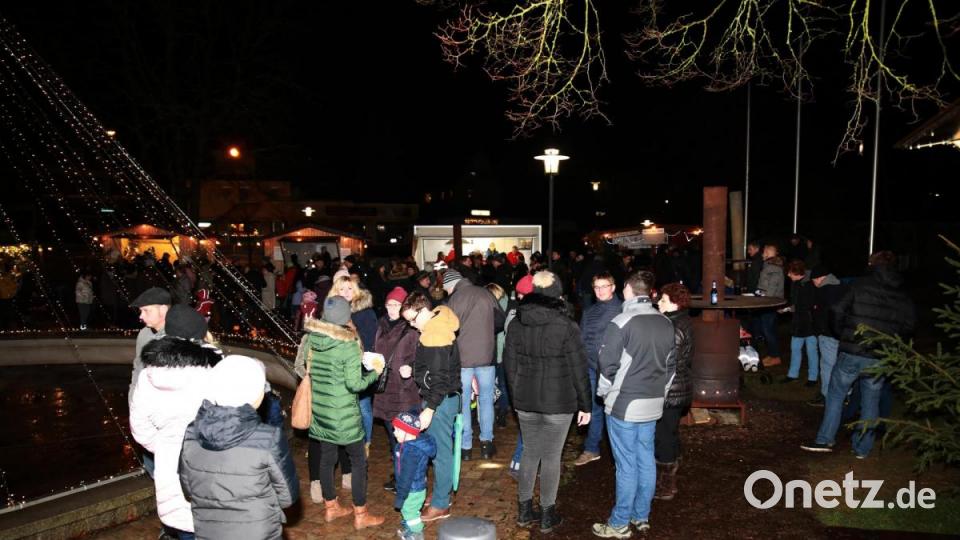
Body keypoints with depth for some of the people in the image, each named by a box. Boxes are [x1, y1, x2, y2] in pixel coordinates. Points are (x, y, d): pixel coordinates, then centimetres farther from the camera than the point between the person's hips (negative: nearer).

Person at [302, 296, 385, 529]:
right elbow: (354, 384, -19)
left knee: (326, 457, 18)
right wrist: (374, 373, -4)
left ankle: (330, 507, 31)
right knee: (358, 460, 7)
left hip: (320, 409, 6)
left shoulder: (312, 339, -4)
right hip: (343, 413, -6)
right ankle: (360, 515, 14)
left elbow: (303, 369, 8)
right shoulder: (349, 345, -20)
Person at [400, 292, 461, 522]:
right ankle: (440, 493, 29)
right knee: (439, 449, 17)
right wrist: (413, 371, 9)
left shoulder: (435, 336, -22)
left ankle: (440, 504, 11)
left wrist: (429, 409, -20)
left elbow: (440, 377, -23)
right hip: (443, 397, 10)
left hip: (441, 400, -10)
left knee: (440, 451, 1)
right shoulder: (436, 328, 9)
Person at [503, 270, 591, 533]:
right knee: (551, 457, 7)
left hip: (525, 402, 4)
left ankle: (524, 511, 25)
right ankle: (547, 515, 17)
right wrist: (585, 404, -2)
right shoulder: (566, 326, -14)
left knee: (530, 453, 17)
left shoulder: (516, 323, 0)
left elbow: (509, 363, 8)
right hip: (558, 403, -4)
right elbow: (578, 369, -11)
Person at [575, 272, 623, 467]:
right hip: (592, 369, 4)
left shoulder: (624, 310, -6)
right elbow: (581, 340, 13)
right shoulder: (589, 312, 11)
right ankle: (591, 449, 23)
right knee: (594, 409, 12)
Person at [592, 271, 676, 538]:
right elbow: (671, 365, 12)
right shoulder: (666, 323, 5)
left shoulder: (622, 323, -15)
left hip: (624, 404, -6)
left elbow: (608, 365, -12)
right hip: (653, 404, 6)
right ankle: (641, 516, 26)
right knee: (646, 460, 14)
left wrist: (603, 393, 4)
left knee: (627, 465, 1)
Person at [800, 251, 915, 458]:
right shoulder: (904, 297, 5)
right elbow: (908, 327, 7)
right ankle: (862, 448, 19)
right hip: (880, 358, 3)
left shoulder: (861, 285, -4)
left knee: (835, 394, 10)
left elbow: (838, 310, -6)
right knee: (870, 402, 13)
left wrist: (841, 333, 11)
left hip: (852, 353, -3)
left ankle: (825, 440, 8)